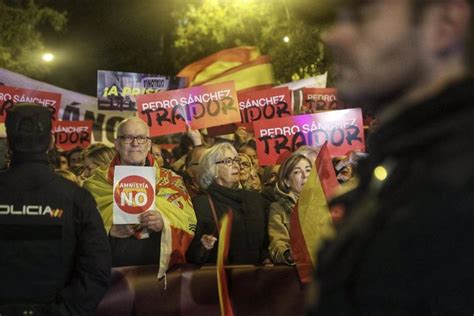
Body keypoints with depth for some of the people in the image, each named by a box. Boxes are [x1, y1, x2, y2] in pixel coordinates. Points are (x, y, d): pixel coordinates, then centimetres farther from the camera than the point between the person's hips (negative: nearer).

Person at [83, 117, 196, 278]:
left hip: (157, 269, 1)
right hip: (112, 271, -1)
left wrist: (164, 223, -14)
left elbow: (189, 223, 4)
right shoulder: (96, 183, 8)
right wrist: (108, 230, -13)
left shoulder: (170, 181, 11)